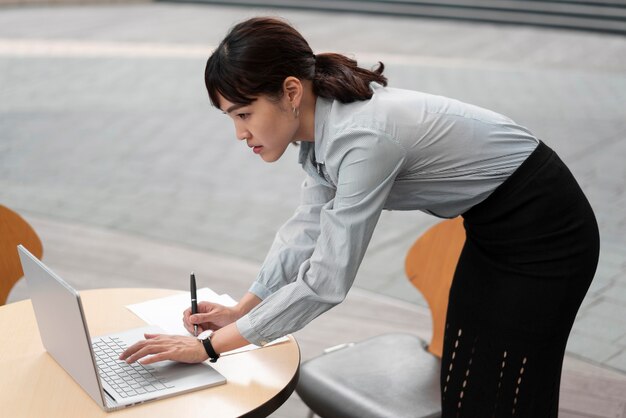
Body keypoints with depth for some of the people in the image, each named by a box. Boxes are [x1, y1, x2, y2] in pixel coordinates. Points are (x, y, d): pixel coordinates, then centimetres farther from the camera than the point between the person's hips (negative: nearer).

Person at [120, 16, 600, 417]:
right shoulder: (324, 122, -6)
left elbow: (325, 282, -29)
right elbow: (307, 228, 5)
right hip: (495, 228, 8)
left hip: (543, 234, -8)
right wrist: (240, 310, 1)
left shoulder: (363, 138, -33)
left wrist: (210, 346, -23)